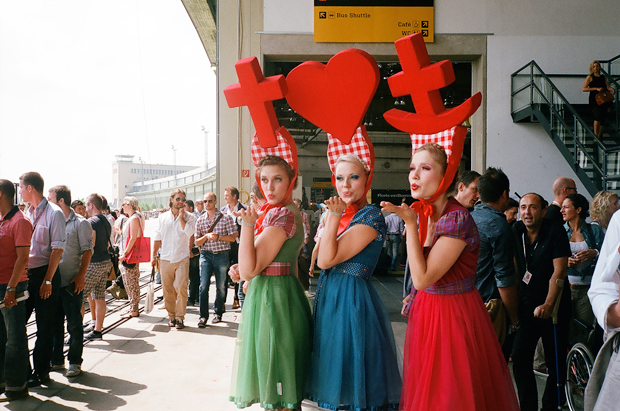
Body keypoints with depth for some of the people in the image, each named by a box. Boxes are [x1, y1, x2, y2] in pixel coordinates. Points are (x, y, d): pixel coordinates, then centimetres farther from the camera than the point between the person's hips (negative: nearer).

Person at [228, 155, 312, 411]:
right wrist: (240, 269, 3)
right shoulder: (279, 211, 12)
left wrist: (247, 224, -26)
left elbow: (249, 270, -23)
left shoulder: (282, 215, -19)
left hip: (272, 297, -10)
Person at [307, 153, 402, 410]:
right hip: (329, 295, 8)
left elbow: (326, 260, -20)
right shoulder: (343, 213, 10)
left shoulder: (371, 216, -15)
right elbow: (322, 258, 11)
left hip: (352, 299, -8)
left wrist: (334, 215, -19)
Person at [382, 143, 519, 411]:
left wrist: (410, 225, -23)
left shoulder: (456, 218, -23)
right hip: (426, 310, 8)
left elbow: (422, 278, -25)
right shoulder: (426, 213, 4)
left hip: (453, 314, -8)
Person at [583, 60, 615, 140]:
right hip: (594, 100, -5)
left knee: (602, 119, 3)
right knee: (598, 116, -22)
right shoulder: (590, 77, 4)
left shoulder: (603, 77, 17)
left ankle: (599, 136, 17)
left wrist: (612, 89, -14)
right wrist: (596, 88, -14)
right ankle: (595, 136, -14)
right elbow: (584, 89, -6)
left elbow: (608, 87, 9)